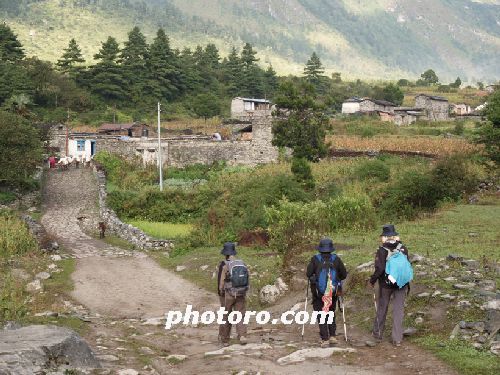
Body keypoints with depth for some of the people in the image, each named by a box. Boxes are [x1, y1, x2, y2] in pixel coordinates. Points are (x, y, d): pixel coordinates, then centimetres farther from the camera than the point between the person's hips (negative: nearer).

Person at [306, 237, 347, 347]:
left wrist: (313, 278, 11)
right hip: (333, 292, 2)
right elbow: (344, 274, 2)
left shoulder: (315, 259, -7)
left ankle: (325, 339, -1)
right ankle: (332, 336, 13)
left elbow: (308, 274, -11)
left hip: (318, 292, -2)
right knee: (331, 313, 20)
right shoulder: (336, 259, -1)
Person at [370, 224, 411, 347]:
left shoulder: (382, 250, -15)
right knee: (398, 310, 6)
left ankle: (378, 333, 30)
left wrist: (372, 280, -3)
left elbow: (379, 269, -20)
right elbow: (408, 266, 3)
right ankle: (397, 339, 7)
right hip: (401, 284, 2)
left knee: (382, 308, 16)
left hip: (386, 284, -2)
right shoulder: (403, 248, -4)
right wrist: (407, 284, 15)